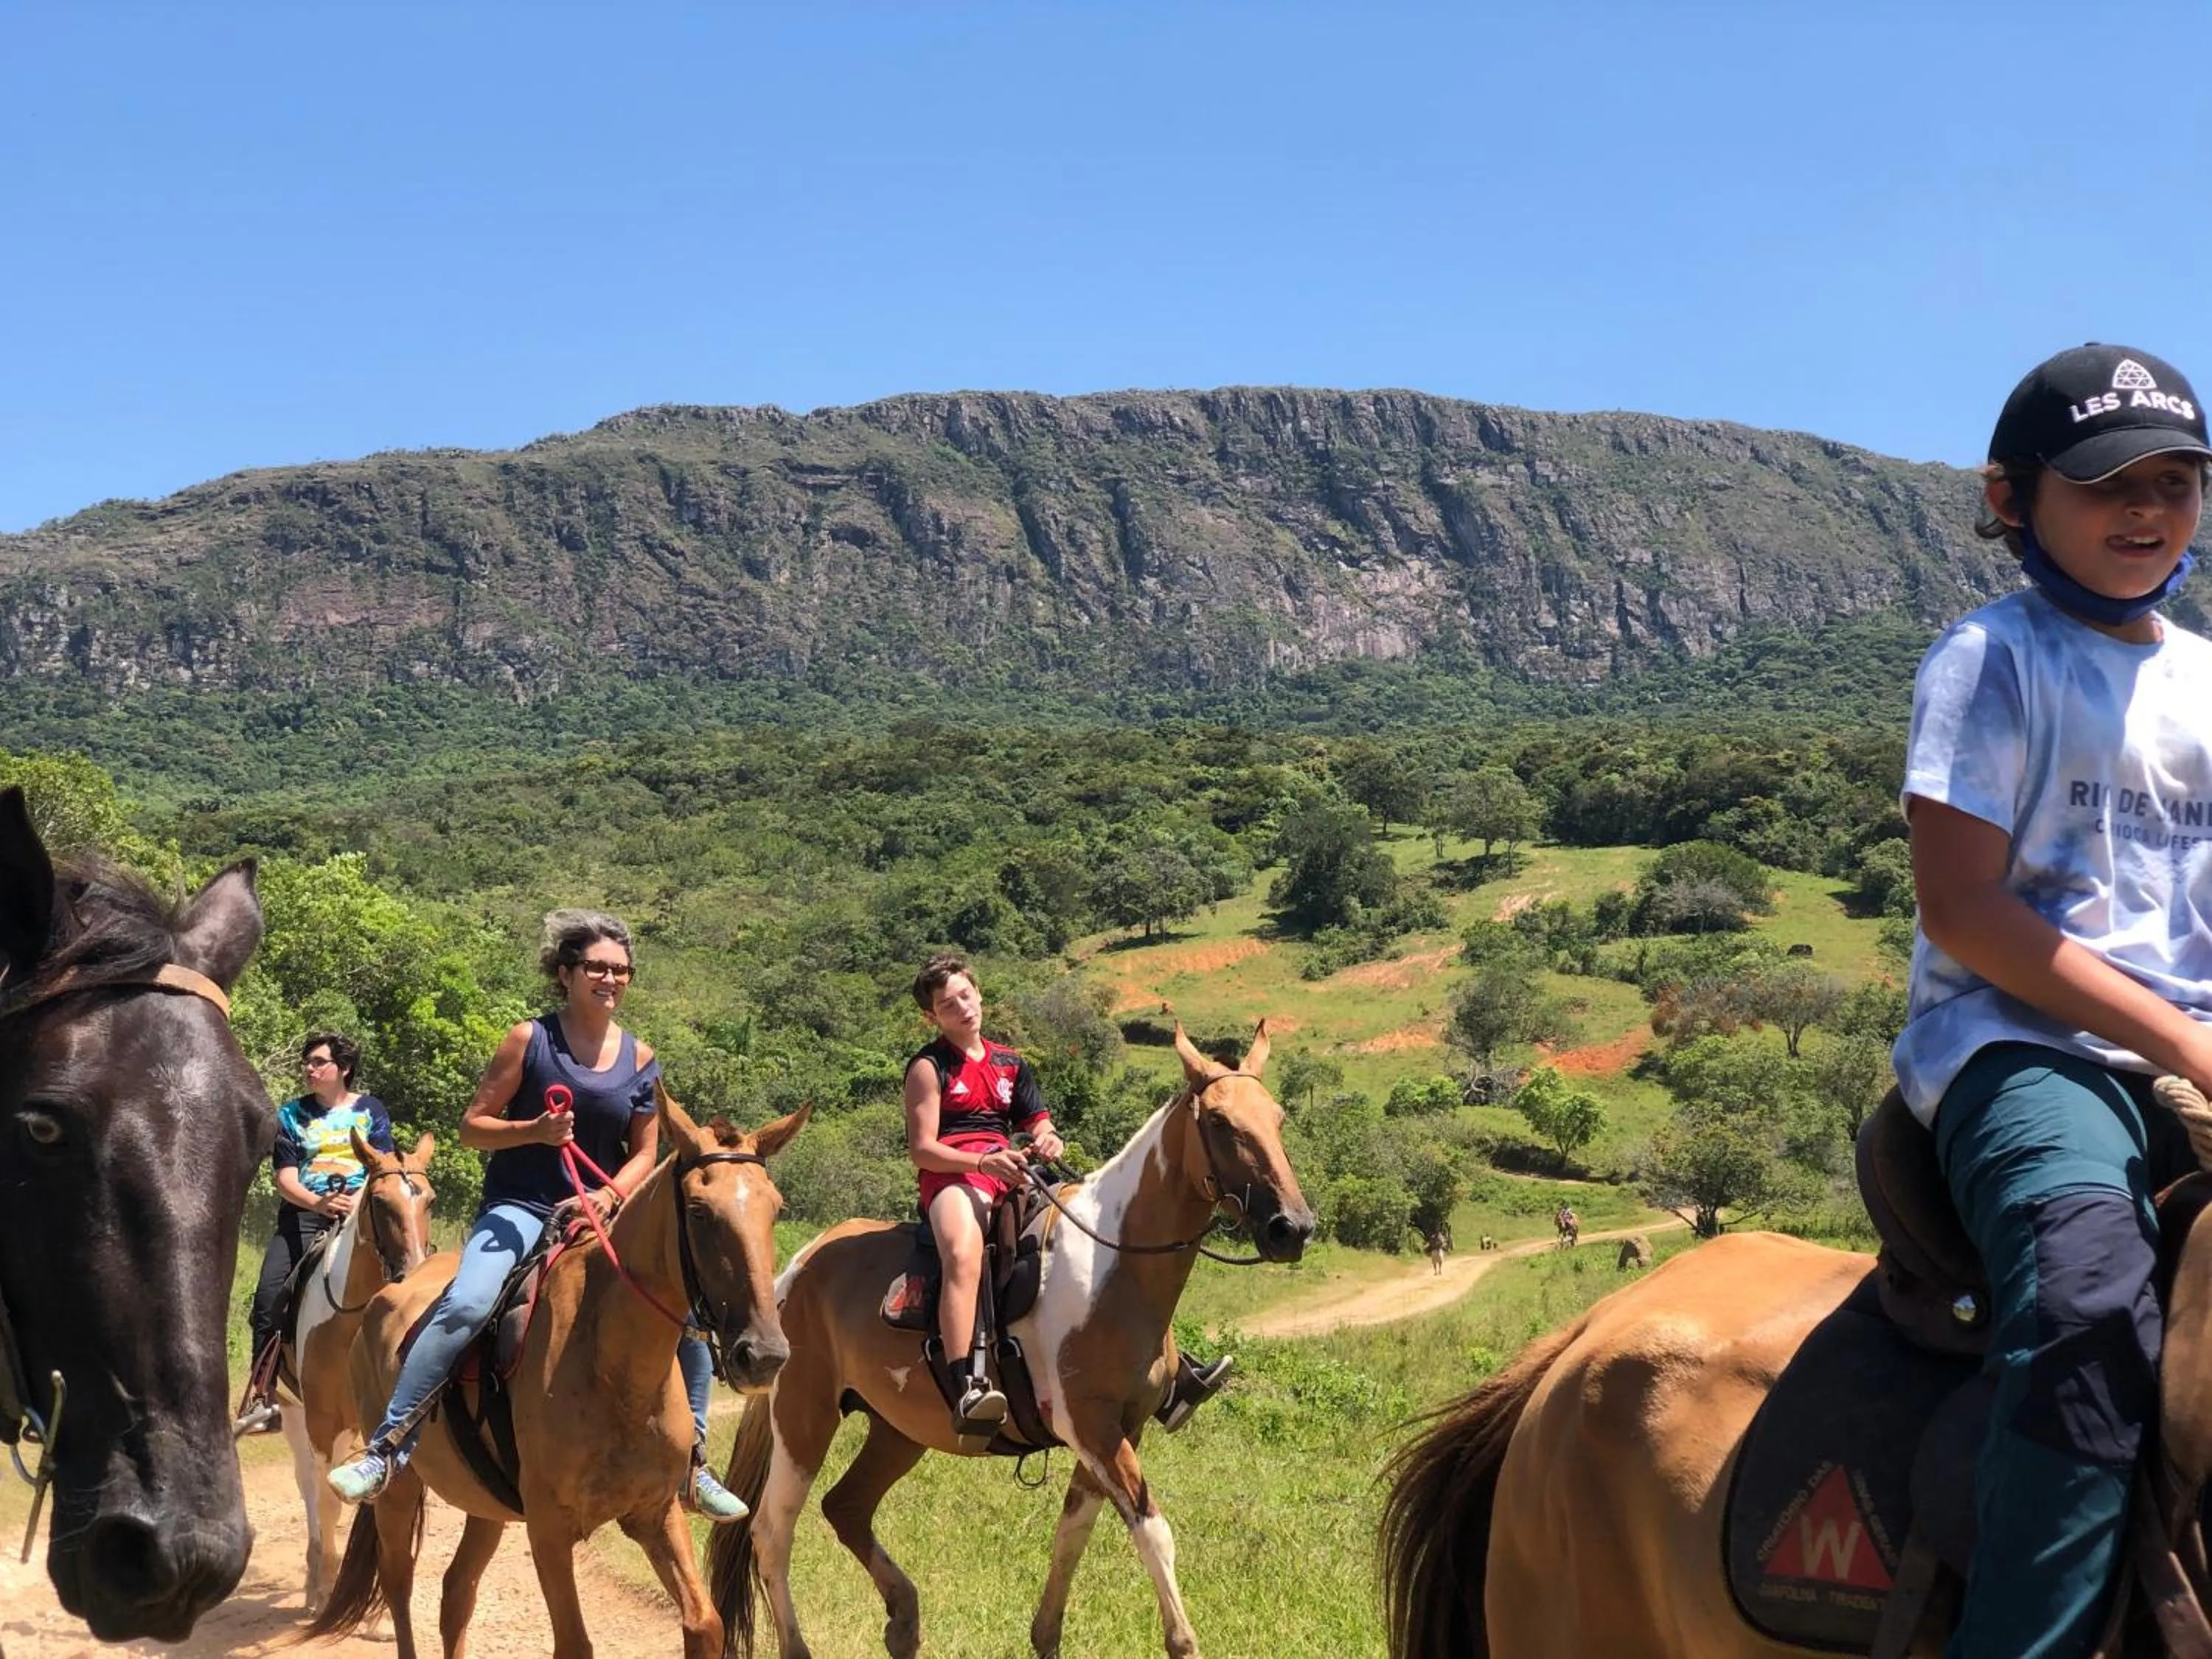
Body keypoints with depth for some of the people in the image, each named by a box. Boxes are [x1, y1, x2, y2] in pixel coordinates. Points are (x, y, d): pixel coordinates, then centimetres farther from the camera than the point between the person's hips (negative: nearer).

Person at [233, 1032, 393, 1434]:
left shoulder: (370, 1110, 10)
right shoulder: (291, 1114, 11)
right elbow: (285, 1179, 1)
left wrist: (358, 1201, -18)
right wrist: (318, 1203, -19)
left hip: (360, 1215, -1)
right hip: (303, 1215, 1)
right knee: (269, 1296, -15)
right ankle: (263, 1397, -9)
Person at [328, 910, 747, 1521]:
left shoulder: (639, 1058, 6)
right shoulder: (530, 1040, -4)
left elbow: (644, 1153, 8)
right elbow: (472, 1125, -3)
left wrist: (610, 1195, -11)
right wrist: (536, 1130, -20)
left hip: (600, 1214, 4)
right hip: (519, 1209, -4)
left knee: (686, 1318, -7)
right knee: (465, 1304, -31)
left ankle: (692, 1464, 9)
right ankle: (386, 1450, -23)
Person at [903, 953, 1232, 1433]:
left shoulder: (1010, 1063, 23)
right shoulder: (929, 1067, 4)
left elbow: (1038, 1124, 18)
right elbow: (921, 1149, -5)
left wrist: (1048, 1140, -8)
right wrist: (982, 1162, -21)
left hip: (1011, 1174, 6)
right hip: (952, 1177, -6)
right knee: (963, 1258, -39)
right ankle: (967, 1390, -52)